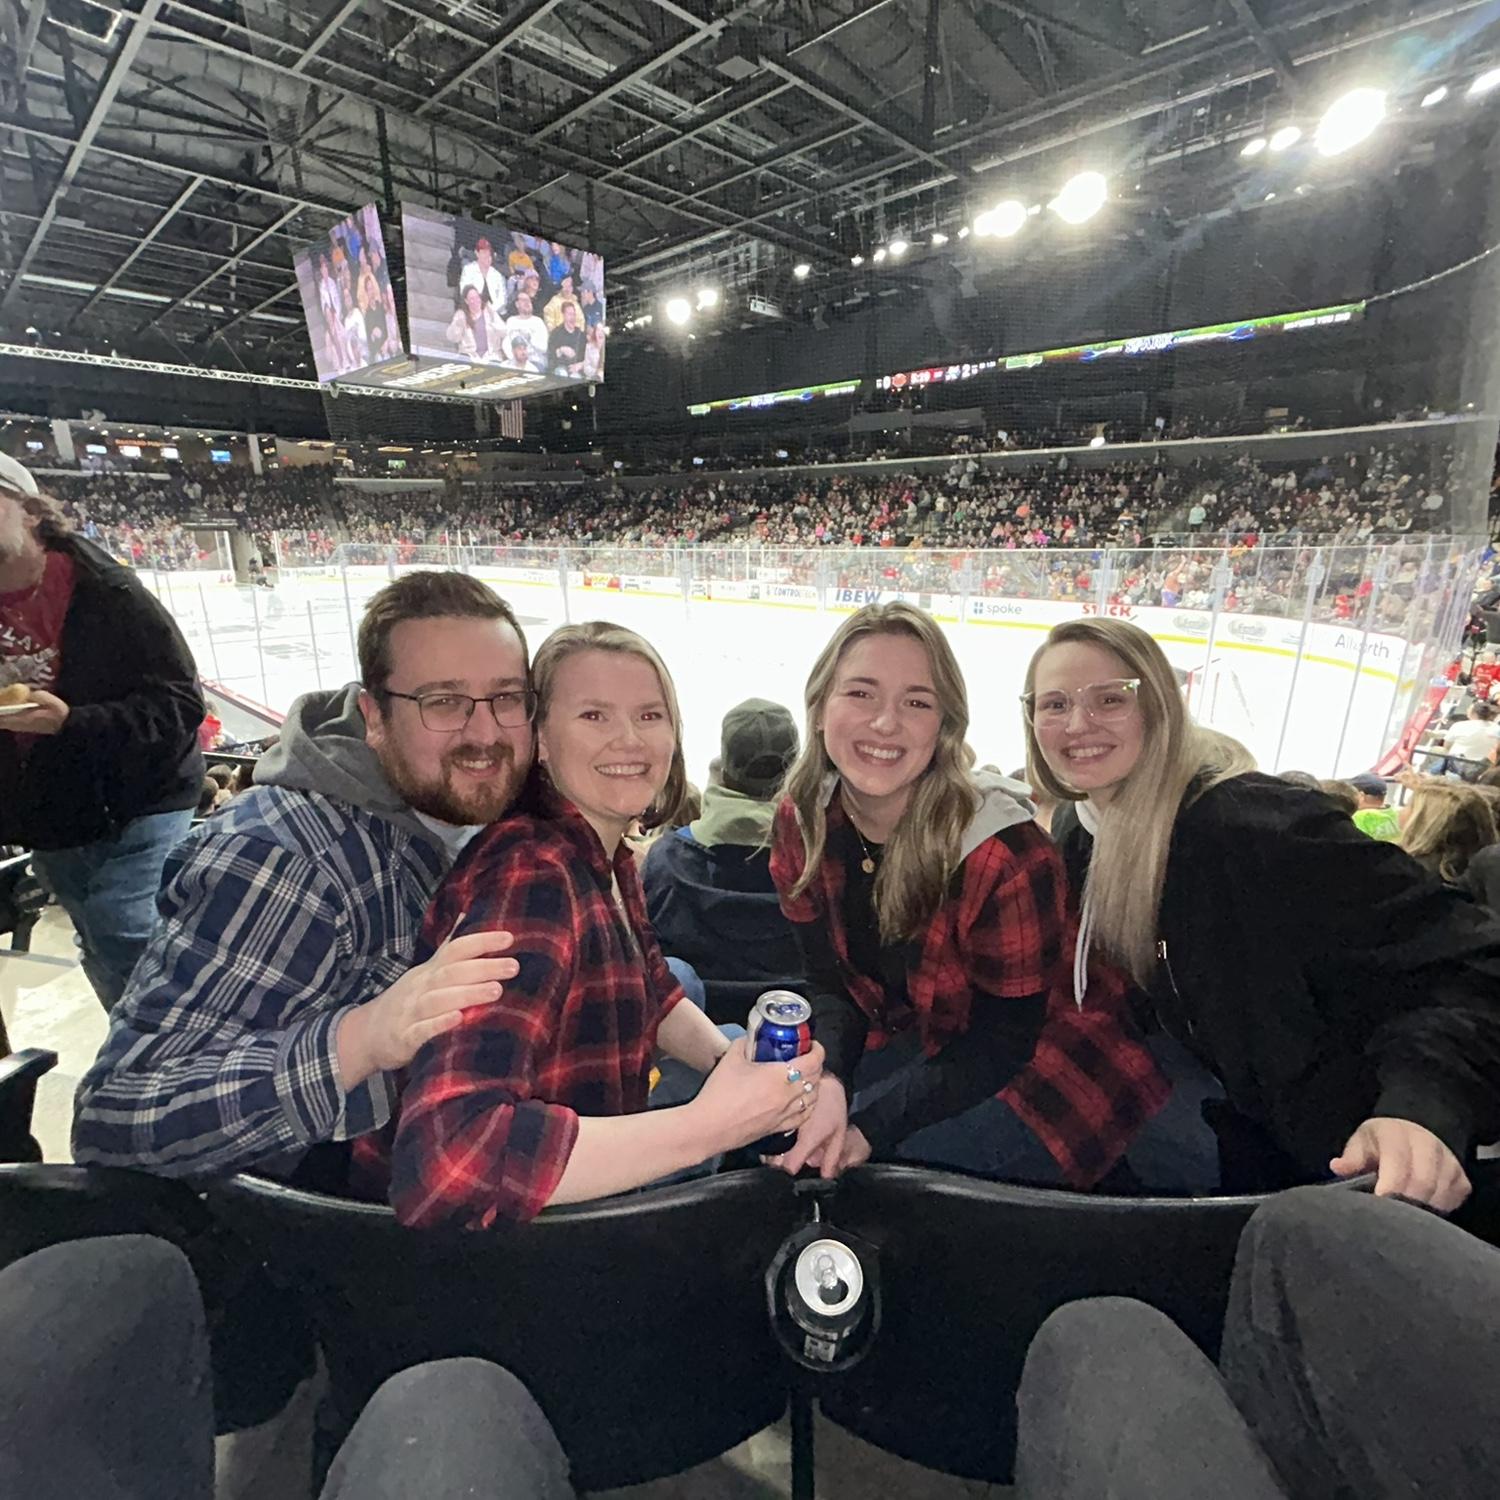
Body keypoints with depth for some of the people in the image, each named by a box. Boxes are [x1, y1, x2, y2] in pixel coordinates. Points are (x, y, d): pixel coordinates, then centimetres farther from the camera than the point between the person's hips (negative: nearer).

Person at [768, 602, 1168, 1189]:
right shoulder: (801, 821, -14)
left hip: (1039, 1063, -4)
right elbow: (829, 981, -7)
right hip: (916, 1037, 5)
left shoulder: (1005, 852, -31)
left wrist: (872, 1128, -24)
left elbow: (1004, 1038, -20)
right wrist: (827, 1084, -26)